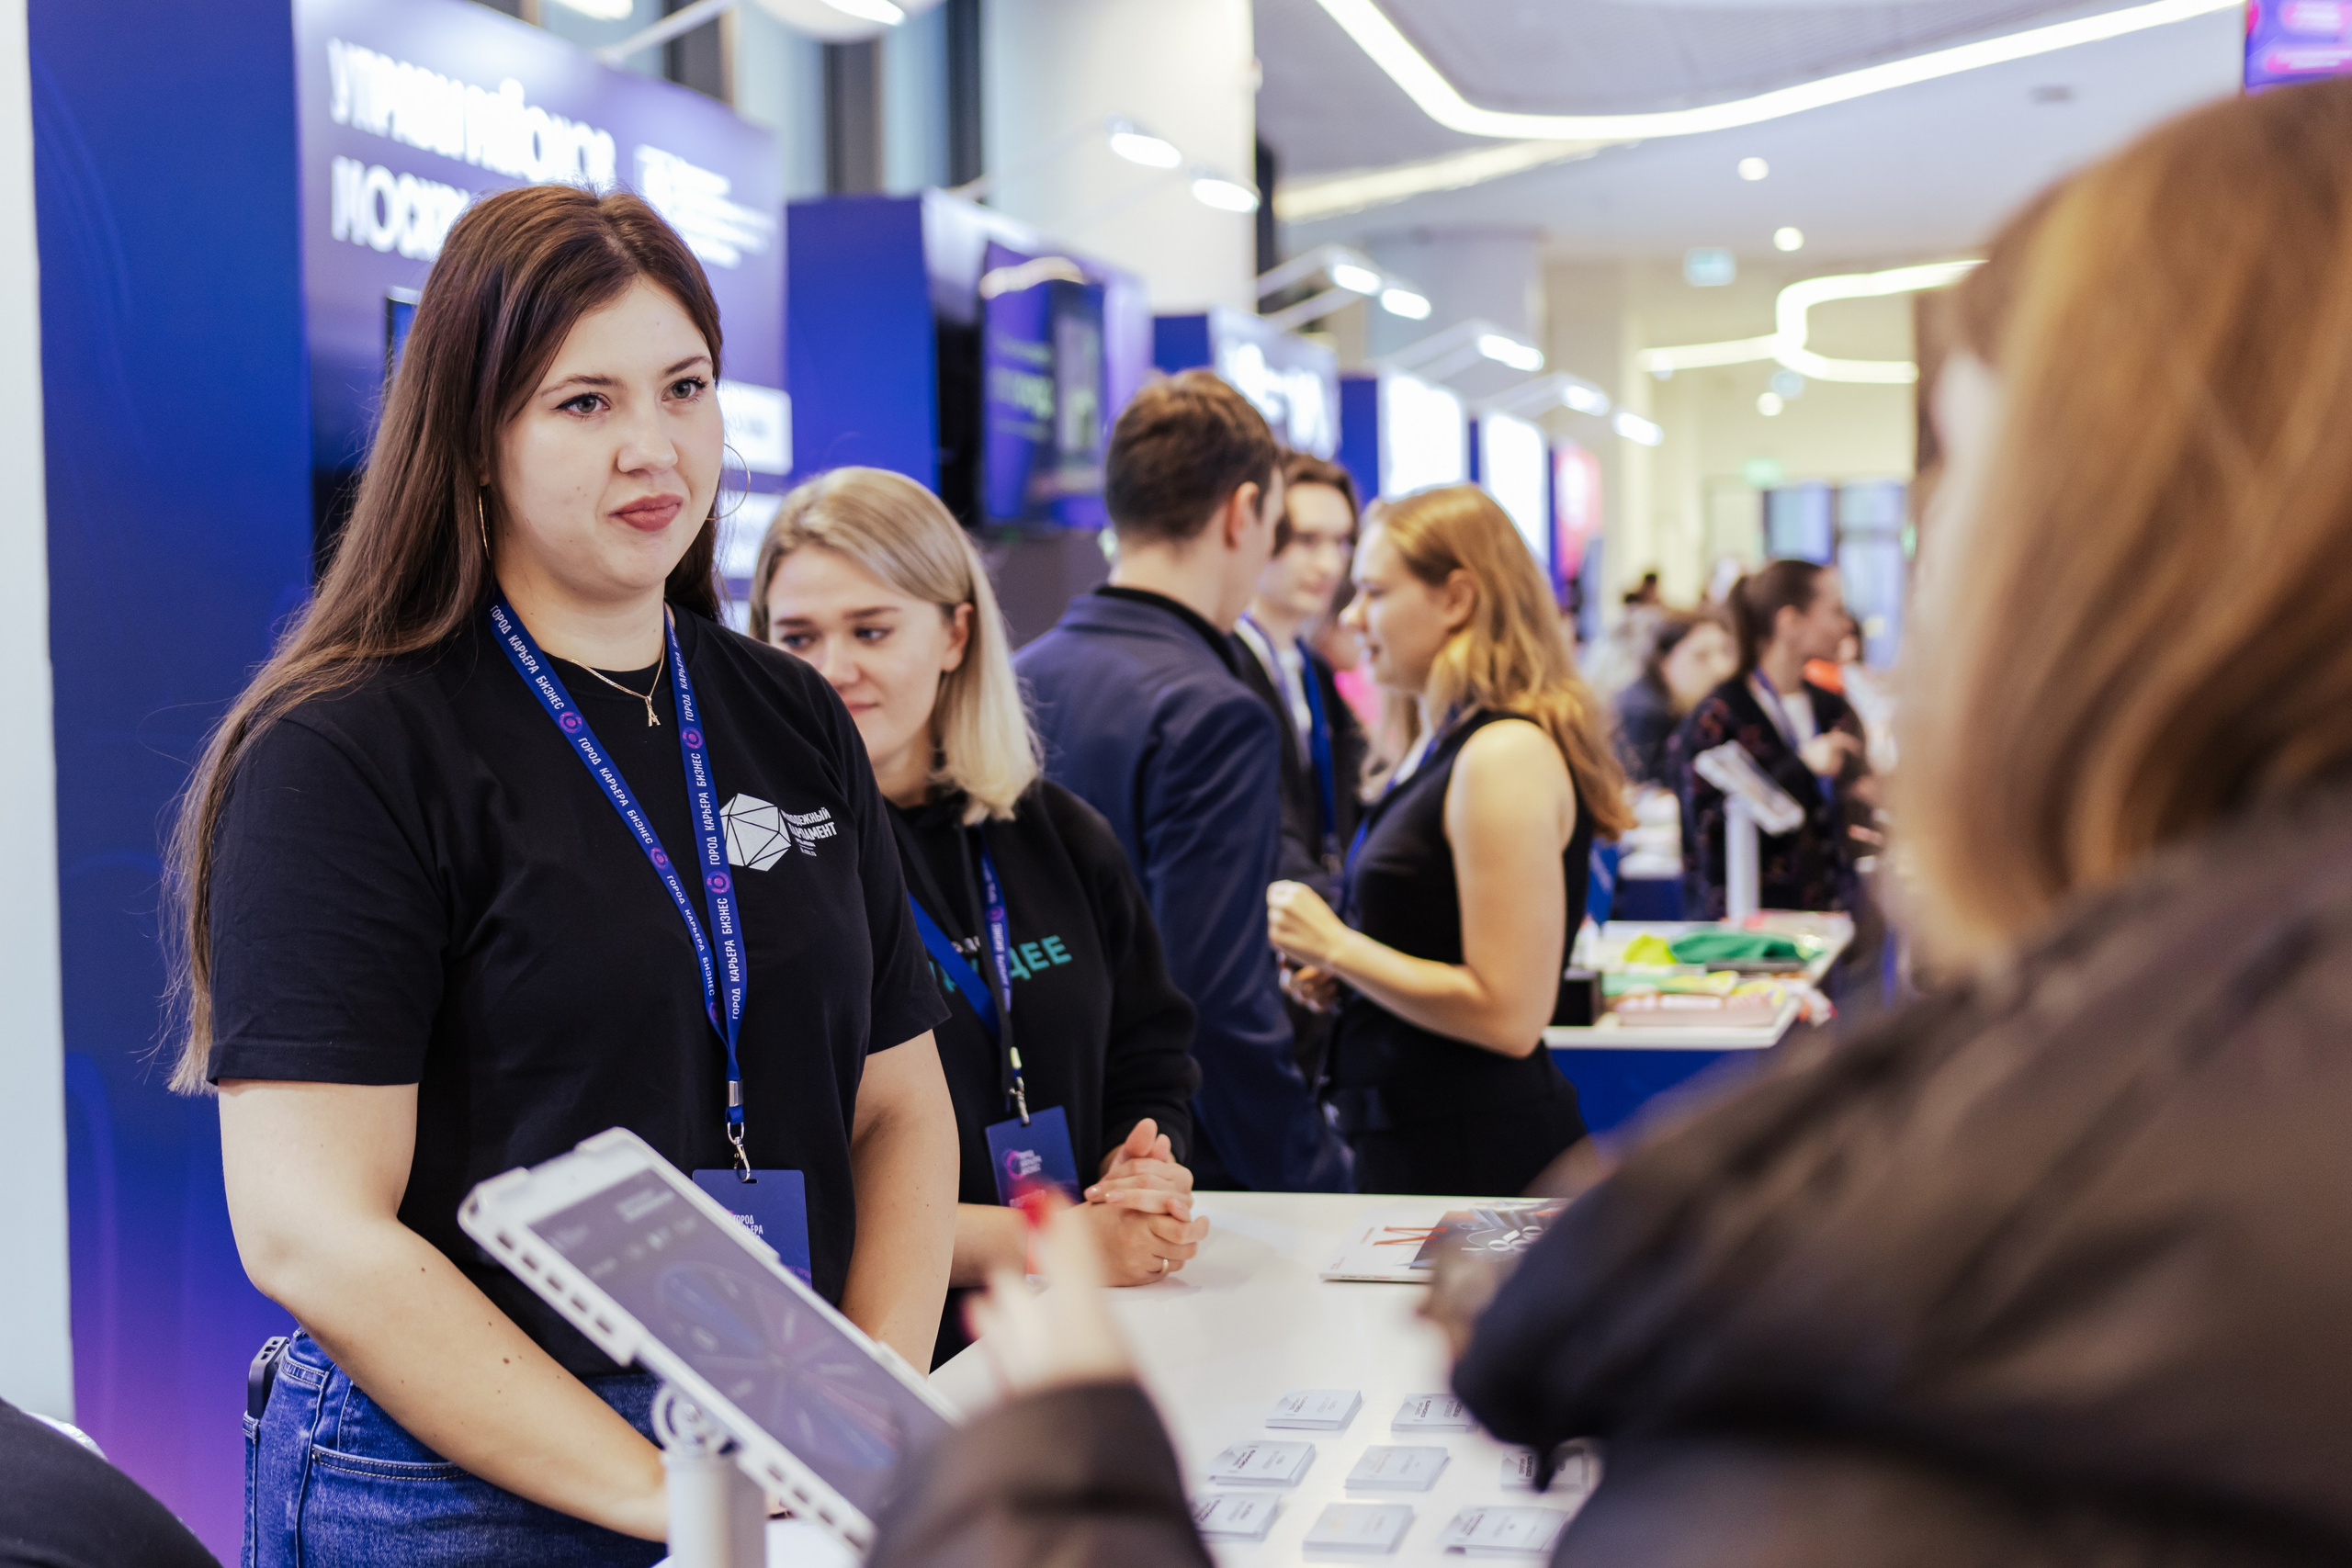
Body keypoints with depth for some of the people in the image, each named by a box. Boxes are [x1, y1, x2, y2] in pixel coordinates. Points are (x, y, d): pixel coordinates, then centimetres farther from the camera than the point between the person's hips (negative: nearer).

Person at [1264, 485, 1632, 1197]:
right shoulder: (1440, 745, 12)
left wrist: (1333, 945, -14)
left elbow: (1507, 1015, -20)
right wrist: (1336, 976, 6)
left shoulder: (1507, 754, -16)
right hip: (1403, 1138, 9)